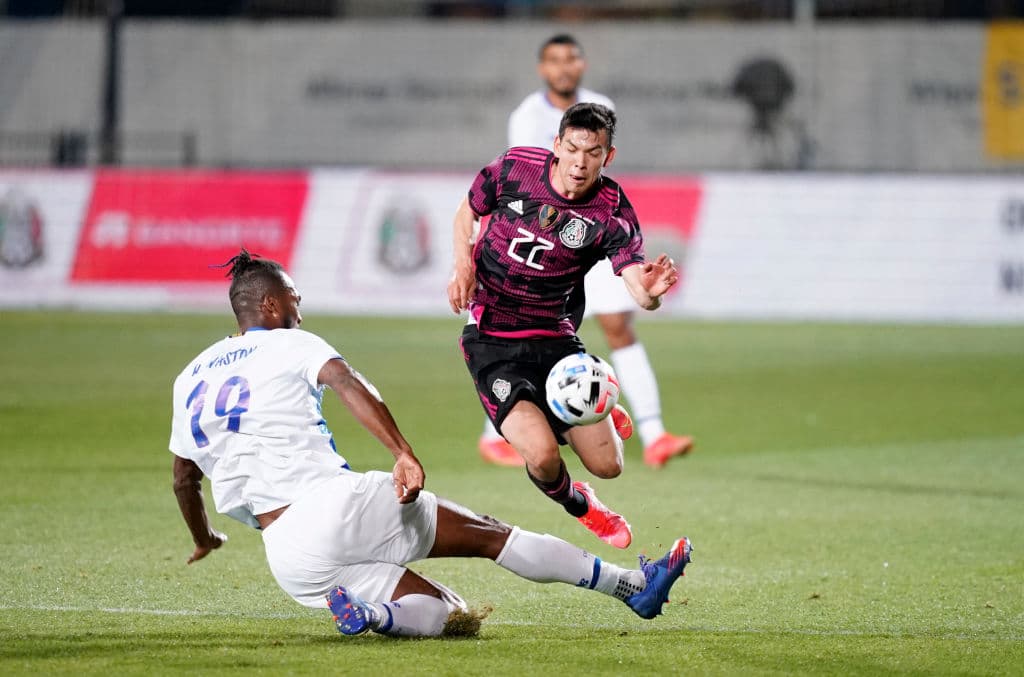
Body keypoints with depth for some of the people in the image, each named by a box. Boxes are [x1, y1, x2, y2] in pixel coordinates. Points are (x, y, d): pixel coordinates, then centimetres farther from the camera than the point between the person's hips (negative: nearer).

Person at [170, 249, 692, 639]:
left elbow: (183, 478, 28)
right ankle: (632, 586, 5)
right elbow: (348, 384, -16)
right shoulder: (290, 345, 4)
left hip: (287, 559, 5)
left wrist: (203, 539, 46)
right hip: (336, 501, -5)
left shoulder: (189, 379, 20)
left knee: (449, 616, 9)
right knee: (489, 534, 8)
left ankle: (366, 611, -22)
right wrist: (404, 455, -26)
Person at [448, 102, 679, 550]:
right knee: (542, 456, -22)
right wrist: (463, 266, -9)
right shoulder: (514, 167, -12)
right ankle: (578, 506, 17)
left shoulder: (611, 211, -14)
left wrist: (649, 291, -50)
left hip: (556, 338, 2)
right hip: (492, 341, -2)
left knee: (607, 464, -1)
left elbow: (637, 287, -26)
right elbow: (467, 212, 8)